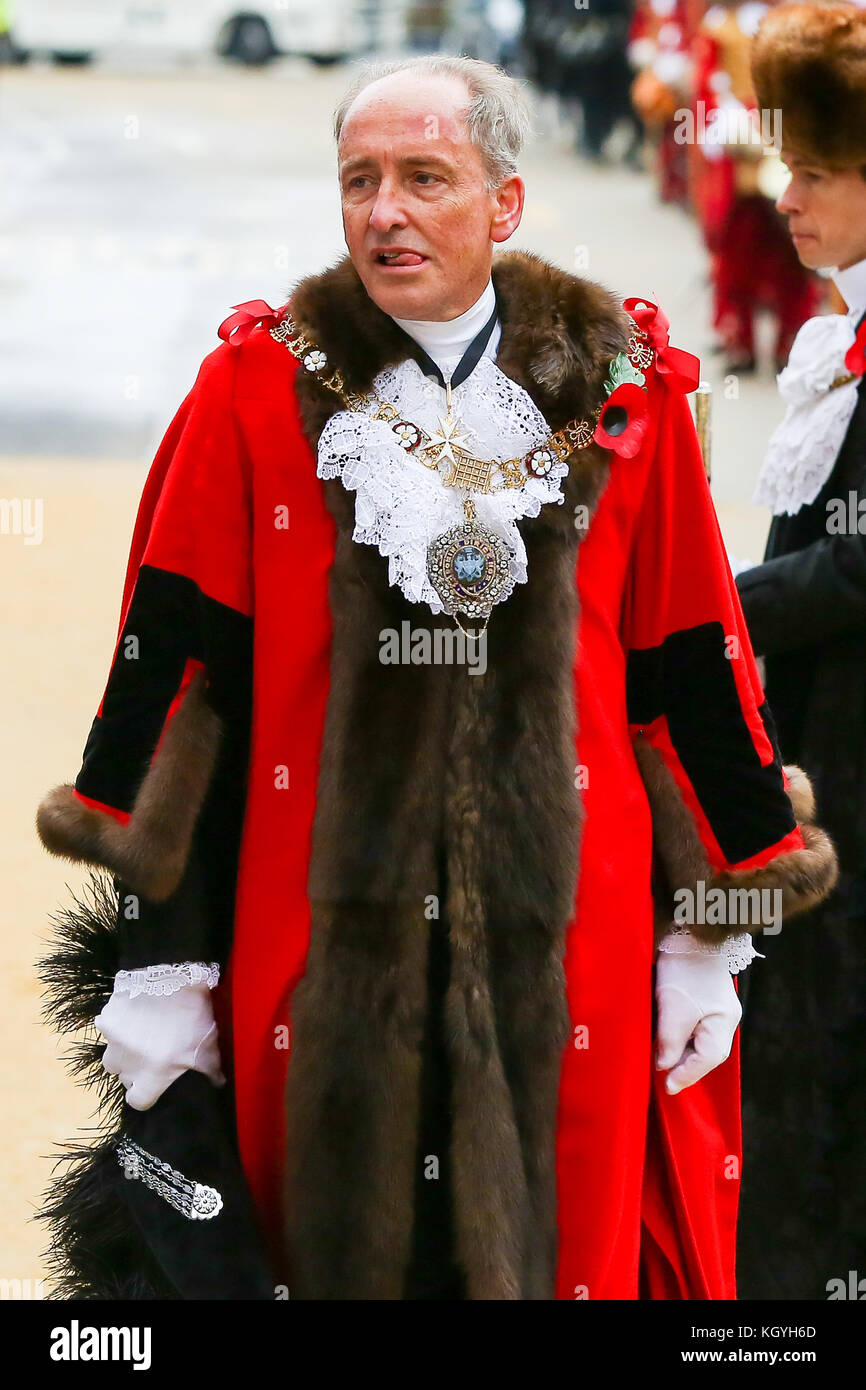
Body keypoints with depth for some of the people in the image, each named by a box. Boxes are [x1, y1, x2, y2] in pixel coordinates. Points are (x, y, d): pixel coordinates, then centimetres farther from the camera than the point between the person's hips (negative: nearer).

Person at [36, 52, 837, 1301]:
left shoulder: (620, 397, 3)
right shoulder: (257, 395, 0)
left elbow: (690, 679, 8)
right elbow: (174, 677, 0)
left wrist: (708, 940, 8)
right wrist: (157, 959, -4)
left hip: (560, 950, 1)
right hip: (323, 946, -1)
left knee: (560, 1243, 5)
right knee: (334, 1243, 7)